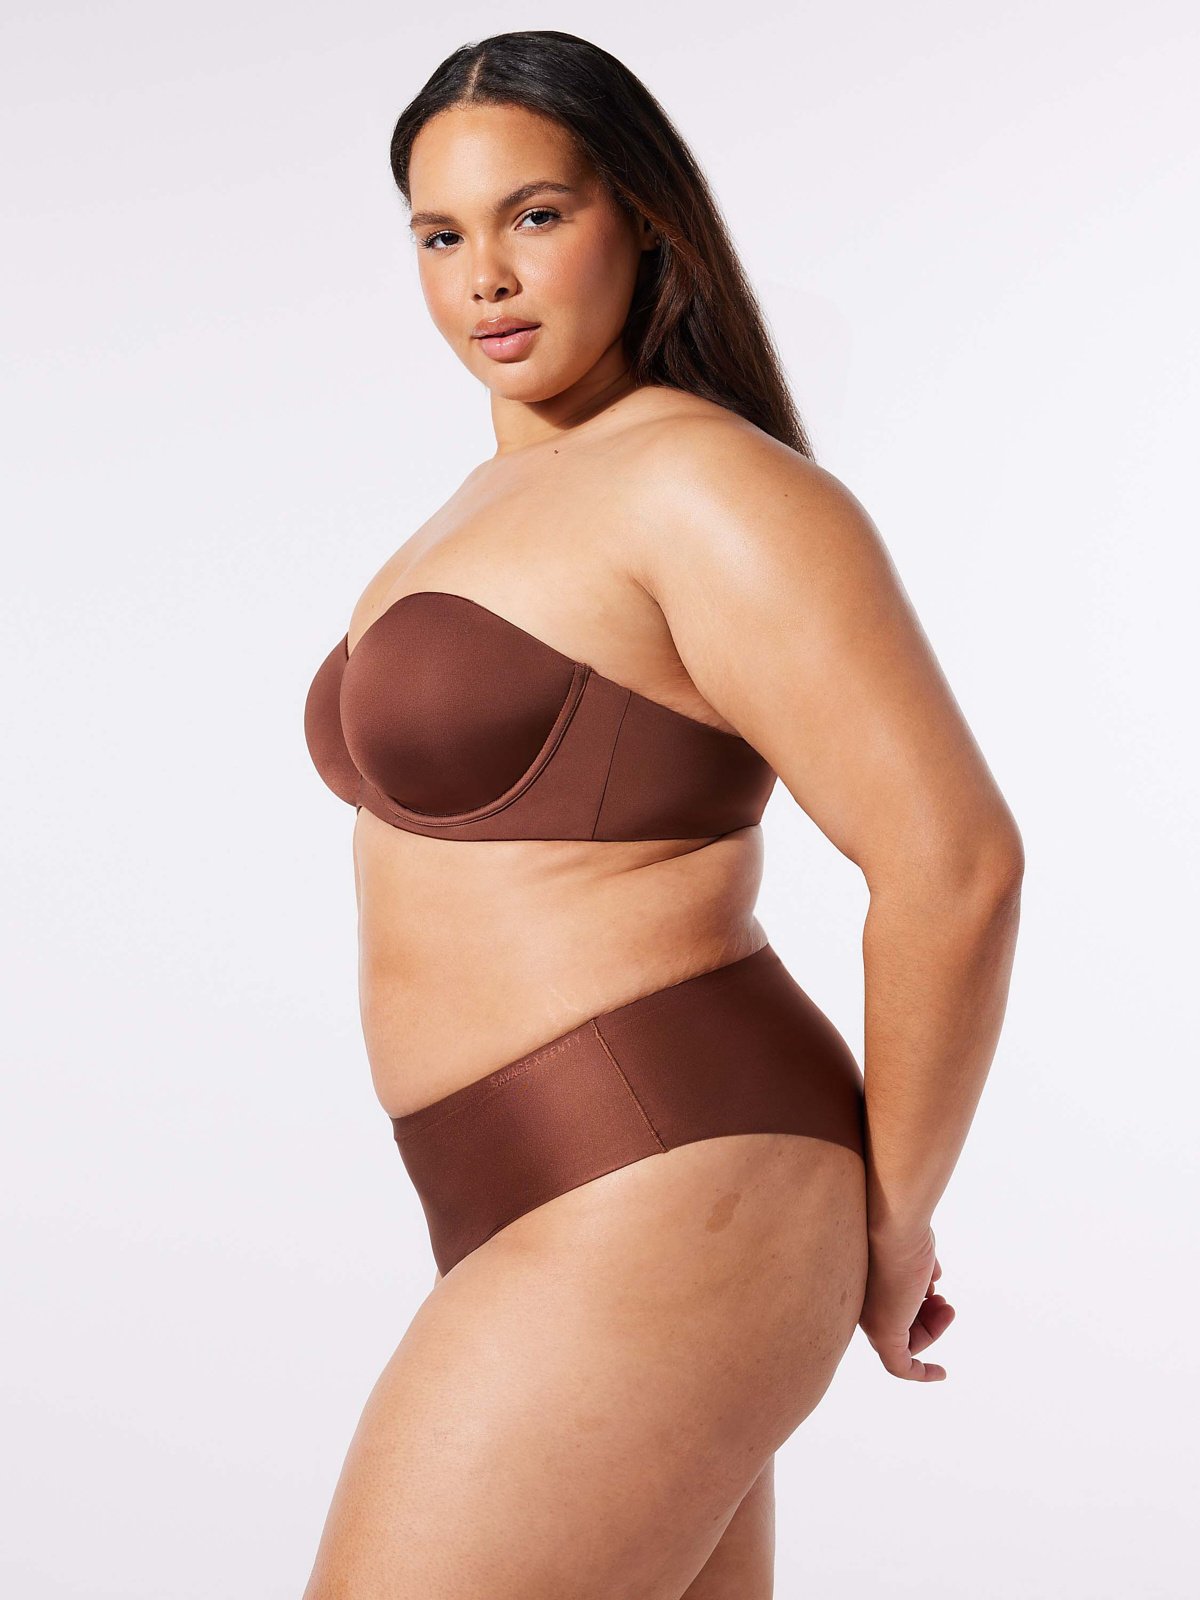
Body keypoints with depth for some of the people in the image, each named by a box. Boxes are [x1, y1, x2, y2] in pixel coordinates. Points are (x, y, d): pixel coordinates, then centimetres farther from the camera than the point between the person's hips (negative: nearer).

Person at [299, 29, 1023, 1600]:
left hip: (653, 1234, -10)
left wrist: (888, 1233, -8)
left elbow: (957, 863, -19)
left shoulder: (716, 487, -15)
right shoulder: (521, 501, 16)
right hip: (590, 1213, 10)